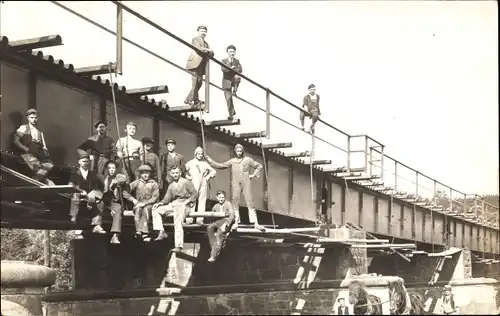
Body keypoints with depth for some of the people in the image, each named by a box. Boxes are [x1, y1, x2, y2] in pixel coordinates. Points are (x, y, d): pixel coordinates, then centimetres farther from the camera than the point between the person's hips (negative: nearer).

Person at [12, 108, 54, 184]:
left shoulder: (40, 133, 24)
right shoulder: (24, 128, 8)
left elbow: (44, 148, 20)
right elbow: (15, 140, -5)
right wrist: (27, 149, -13)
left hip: (38, 157, 5)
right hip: (27, 155, -5)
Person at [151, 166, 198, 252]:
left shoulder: (186, 182, 4)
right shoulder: (171, 186, 22)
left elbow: (195, 194, 0)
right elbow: (167, 198, 17)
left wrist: (187, 201, -14)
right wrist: (161, 203, -3)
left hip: (183, 205, -7)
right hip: (173, 204, 7)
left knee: (178, 223, -31)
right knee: (156, 210, -6)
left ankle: (178, 246, -34)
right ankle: (161, 232, -16)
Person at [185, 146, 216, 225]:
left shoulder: (205, 164, 16)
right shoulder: (190, 163, 10)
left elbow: (213, 171, 21)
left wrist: (208, 176, 7)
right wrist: (188, 177, -3)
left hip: (203, 185, 2)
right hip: (193, 185, -2)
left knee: (202, 201, -3)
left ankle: (200, 219, -2)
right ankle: (189, 219, -11)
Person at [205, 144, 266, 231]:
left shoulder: (248, 160, 9)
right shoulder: (232, 161, 13)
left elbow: (259, 166, 15)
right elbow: (220, 166, 12)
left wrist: (253, 175, 5)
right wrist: (210, 160, 6)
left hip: (246, 183, -1)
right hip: (236, 184, 2)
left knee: (250, 202, -7)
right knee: (235, 202, -3)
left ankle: (255, 223, -10)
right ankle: (236, 222, 2)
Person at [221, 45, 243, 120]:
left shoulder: (237, 61, 9)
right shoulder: (224, 61, 4)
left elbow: (240, 70, -8)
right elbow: (223, 69, -15)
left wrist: (230, 69, -17)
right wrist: (232, 68, -19)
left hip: (234, 81, 0)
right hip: (227, 81, 0)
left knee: (237, 77, -36)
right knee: (228, 98, -3)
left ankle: (235, 90, -18)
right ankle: (231, 114, 6)